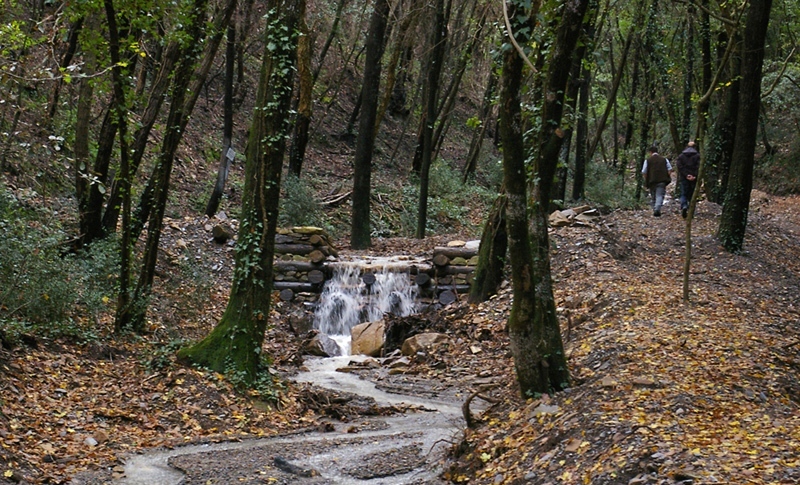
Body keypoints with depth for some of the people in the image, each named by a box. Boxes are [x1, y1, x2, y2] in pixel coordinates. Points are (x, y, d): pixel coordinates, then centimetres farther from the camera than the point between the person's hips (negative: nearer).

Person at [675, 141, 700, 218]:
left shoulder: (681, 156, 5)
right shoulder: (697, 156, 1)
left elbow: (679, 167, -5)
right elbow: (699, 167, -9)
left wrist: (686, 175, -9)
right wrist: (694, 176, -12)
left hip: (684, 178, 1)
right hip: (694, 179, 0)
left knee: (684, 194, 5)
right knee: (692, 195, 8)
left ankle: (684, 206, -21)